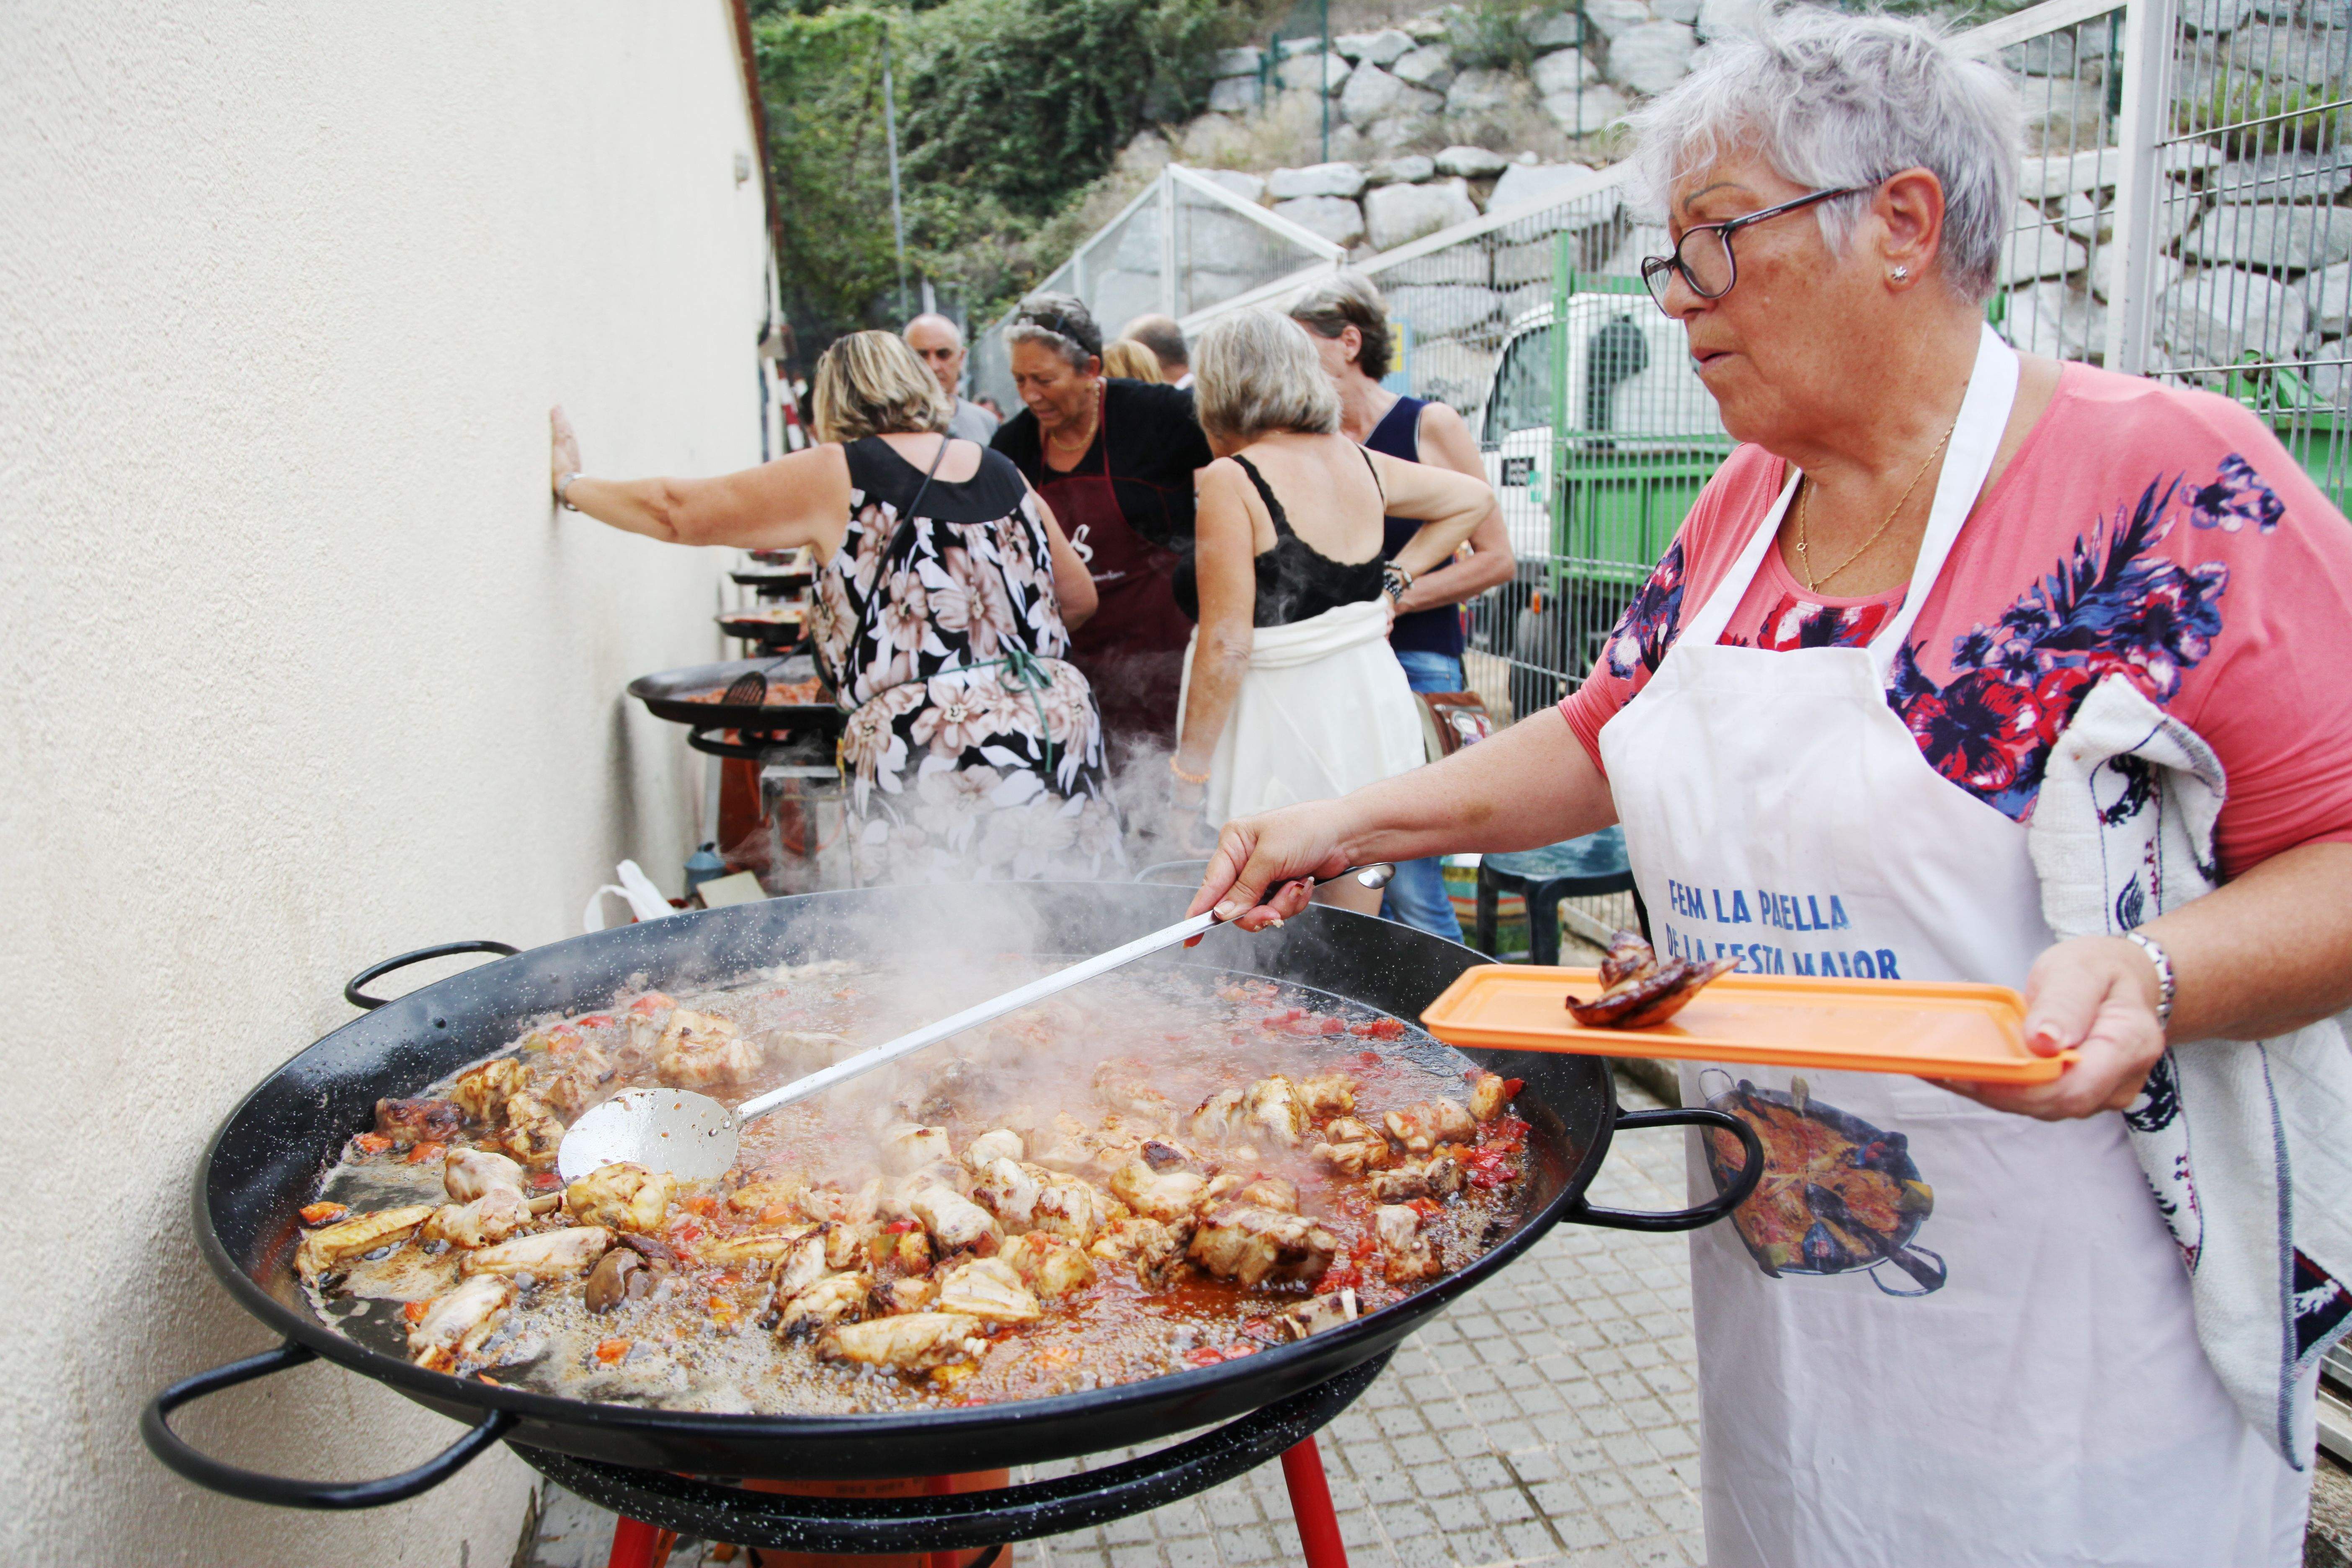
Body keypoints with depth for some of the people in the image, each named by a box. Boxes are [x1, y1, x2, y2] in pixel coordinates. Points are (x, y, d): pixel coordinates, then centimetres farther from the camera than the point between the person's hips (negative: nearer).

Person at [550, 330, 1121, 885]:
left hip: (929, 752, -5)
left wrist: (571, 484, 25)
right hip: (1060, 722, 5)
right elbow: (1080, 599, 24)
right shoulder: (1005, 475, 16)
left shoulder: (835, 477, 2)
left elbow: (680, 513, 9)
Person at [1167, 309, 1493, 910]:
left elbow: (1226, 646, -16)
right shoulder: (1361, 462, 8)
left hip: (1285, 713, -7)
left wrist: (1189, 778, -10)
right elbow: (1475, 497, 25)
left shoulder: (1231, 481, -12)